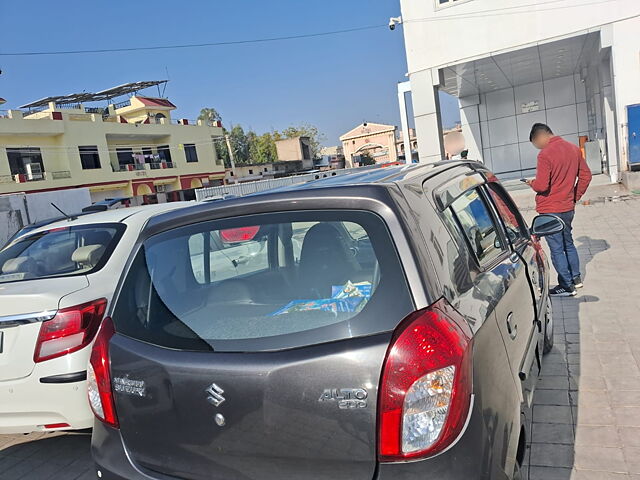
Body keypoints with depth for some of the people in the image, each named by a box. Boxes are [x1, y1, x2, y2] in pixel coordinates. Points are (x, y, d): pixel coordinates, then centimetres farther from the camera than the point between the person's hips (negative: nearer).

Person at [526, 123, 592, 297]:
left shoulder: (545, 154, -19)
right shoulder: (573, 149, 5)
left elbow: (541, 186, -23)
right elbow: (586, 175, 10)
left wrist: (531, 183, -2)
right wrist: (575, 196, 15)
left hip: (550, 210, -8)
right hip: (568, 208, 8)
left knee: (556, 248, 2)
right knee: (568, 243, 23)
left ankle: (566, 286, 8)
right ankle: (576, 278, 32)